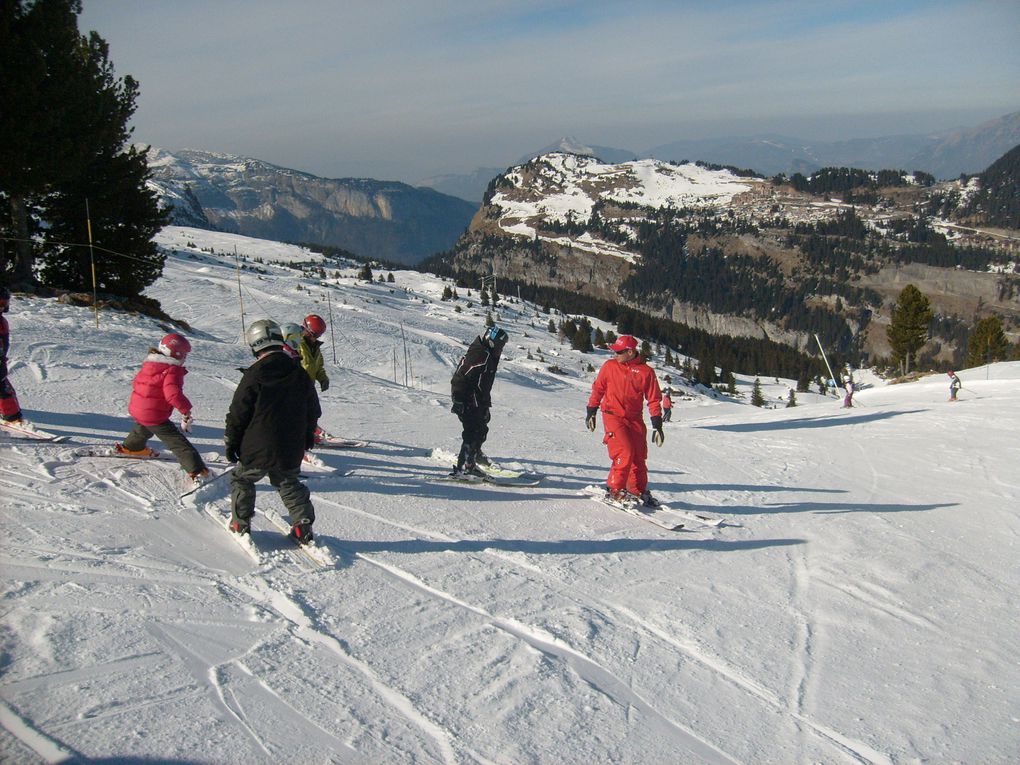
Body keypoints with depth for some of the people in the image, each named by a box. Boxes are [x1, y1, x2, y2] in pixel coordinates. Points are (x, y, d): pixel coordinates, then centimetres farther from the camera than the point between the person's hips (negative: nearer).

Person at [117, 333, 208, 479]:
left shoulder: (148, 364, 8)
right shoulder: (172, 371, -19)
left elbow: (136, 383, 20)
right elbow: (173, 394, -31)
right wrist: (186, 410, -20)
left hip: (136, 410, 9)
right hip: (154, 416, -8)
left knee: (143, 429, 40)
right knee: (177, 442, -9)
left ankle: (129, 447, 64)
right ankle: (196, 469, -17)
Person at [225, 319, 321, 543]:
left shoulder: (254, 375, -14)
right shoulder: (300, 374, 1)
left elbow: (238, 413, -9)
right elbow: (312, 411, 11)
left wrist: (230, 443, 3)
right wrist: (307, 438, 26)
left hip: (257, 449, -4)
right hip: (291, 450, 4)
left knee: (242, 480, 18)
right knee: (289, 484, 20)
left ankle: (241, 525, 21)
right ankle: (303, 527, 13)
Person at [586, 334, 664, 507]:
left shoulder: (646, 371, -1)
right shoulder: (610, 366, -1)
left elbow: (654, 399, 1)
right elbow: (598, 389, 9)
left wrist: (657, 426, -3)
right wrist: (591, 412, 10)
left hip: (634, 418, 2)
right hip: (613, 416, -2)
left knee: (639, 457, 5)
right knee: (625, 452, -17)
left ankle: (638, 491, 22)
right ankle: (614, 489, -6)